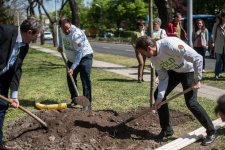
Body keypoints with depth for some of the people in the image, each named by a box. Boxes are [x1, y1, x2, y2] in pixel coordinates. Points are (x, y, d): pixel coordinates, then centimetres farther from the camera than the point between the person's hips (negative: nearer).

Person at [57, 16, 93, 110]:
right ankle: (74, 99, 23)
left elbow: (79, 53, -31)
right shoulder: (62, 30, -8)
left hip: (84, 56, -8)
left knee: (85, 80, -16)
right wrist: (60, 46, 8)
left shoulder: (77, 34, -31)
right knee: (70, 79, 8)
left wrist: (72, 68, -34)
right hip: (72, 58, 8)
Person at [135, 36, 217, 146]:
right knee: (158, 95, -1)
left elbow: (197, 58, -32)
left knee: (191, 102, -14)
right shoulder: (153, 58, -12)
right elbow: (163, 78, -7)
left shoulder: (170, 45, -37)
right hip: (173, 71, 7)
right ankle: (166, 129, 14)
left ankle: (211, 132, 5)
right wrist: (160, 97, -18)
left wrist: (197, 80, -26)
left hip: (188, 70, -7)